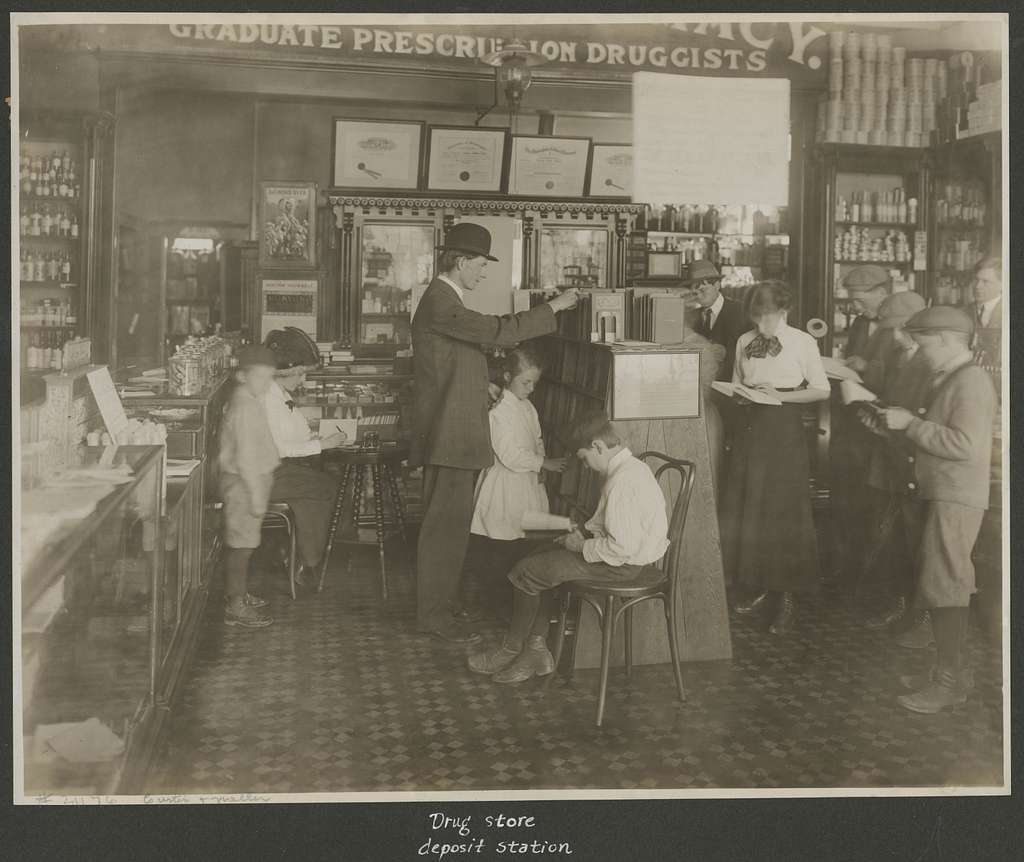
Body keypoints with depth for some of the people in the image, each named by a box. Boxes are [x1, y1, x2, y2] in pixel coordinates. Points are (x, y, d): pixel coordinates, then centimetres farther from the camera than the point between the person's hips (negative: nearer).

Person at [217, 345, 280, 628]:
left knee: (243, 543, 19)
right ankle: (235, 607, 4)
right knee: (241, 544, -3)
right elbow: (245, 458, -24)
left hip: (252, 479, 10)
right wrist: (256, 495, -23)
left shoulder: (249, 401, 10)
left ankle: (239, 594, 31)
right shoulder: (245, 408, -21)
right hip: (243, 483, -10)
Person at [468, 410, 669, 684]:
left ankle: (511, 649, 17)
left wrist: (583, 546, -15)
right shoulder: (633, 467, 7)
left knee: (526, 571, -3)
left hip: (619, 566, -10)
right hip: (628, 556, 10)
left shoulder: (622, 481, -26)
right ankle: (536, 648, 13)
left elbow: (622, 546, -29)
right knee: (542, 563, 15)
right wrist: (582, 533, 6)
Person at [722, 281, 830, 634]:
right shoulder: (745, 342, 9)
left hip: (785, 430, -5)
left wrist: (780, 394, -15)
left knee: (785, 509, -2)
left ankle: (788, 598, 7)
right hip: (750, 428, 5)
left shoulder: (802, 342, -4)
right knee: (745, 508, 7)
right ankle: (760, 586, 21)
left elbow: (822, 390, -4)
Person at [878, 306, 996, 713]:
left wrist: (911, 423, -19)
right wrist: (901, 422, 6)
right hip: (937, 495, 10)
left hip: (955, 499, -10)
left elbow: (965, 444, -23)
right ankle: (951, 669, 23)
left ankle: (948, 680, 0)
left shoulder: (971, 380, -14)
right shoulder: (948, 379, 16)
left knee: (942, 586, -7)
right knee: (936, 584, 13)